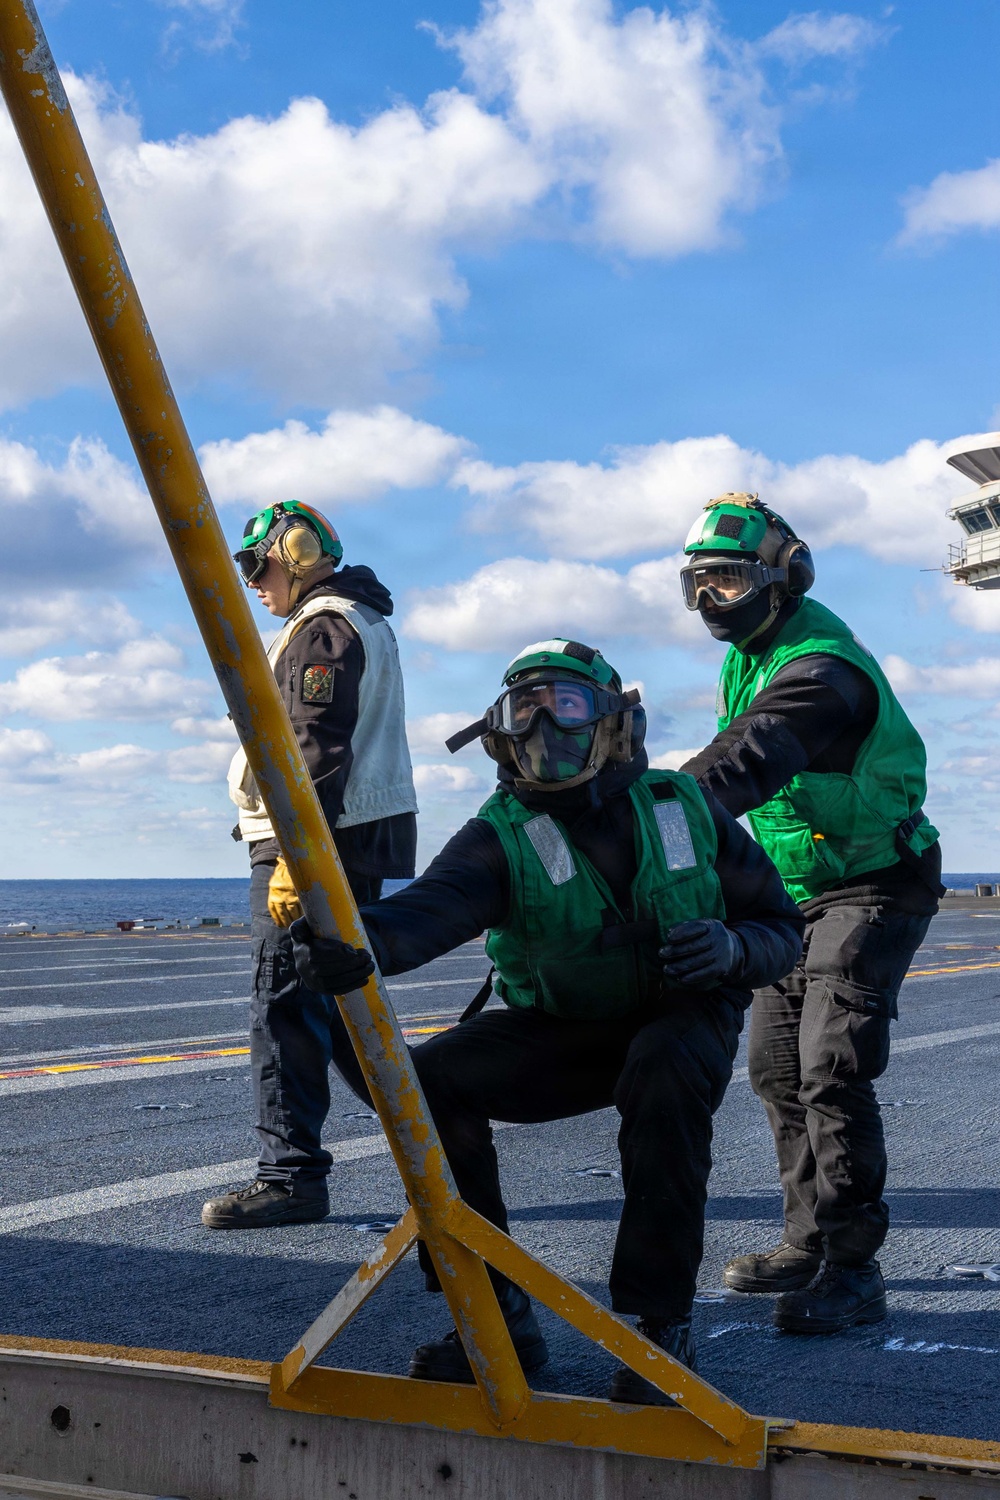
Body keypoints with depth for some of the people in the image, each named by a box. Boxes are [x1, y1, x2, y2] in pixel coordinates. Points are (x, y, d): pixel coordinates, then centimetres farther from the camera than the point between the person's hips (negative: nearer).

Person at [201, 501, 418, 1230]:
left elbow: (318, 752, -20)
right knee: (341, 1005, 17)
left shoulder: (319, 629, -10)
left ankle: (291, 1177, -8)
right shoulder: (367, 622, 22)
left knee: (285, 1007, -9)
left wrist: (292, 858, -25)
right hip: (365, 840, 10)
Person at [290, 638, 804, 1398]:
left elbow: (782, 927, -3)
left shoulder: (683, 808, -9)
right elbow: (438, 903, -36)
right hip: (559, 1032, 2)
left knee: (667, 1072, -37)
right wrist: (365, 940, -59)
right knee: (431, 1078, -22)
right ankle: (498, 1313, -8)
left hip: (683, 1016, -1)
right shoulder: (501, 836, -12)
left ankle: (663, 1321, -22)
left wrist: (730, 946, -28)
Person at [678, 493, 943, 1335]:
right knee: (777, 1064, 9)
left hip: (872, 890, -10)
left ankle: (853, 1271, -11)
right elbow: (741, 753, 13)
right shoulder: (751, 653, 8)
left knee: (832, 1069, -18)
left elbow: (748, 764, -41)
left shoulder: (820, 671, -26)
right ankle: (810, 1240, 21)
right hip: (799, 890, 10)